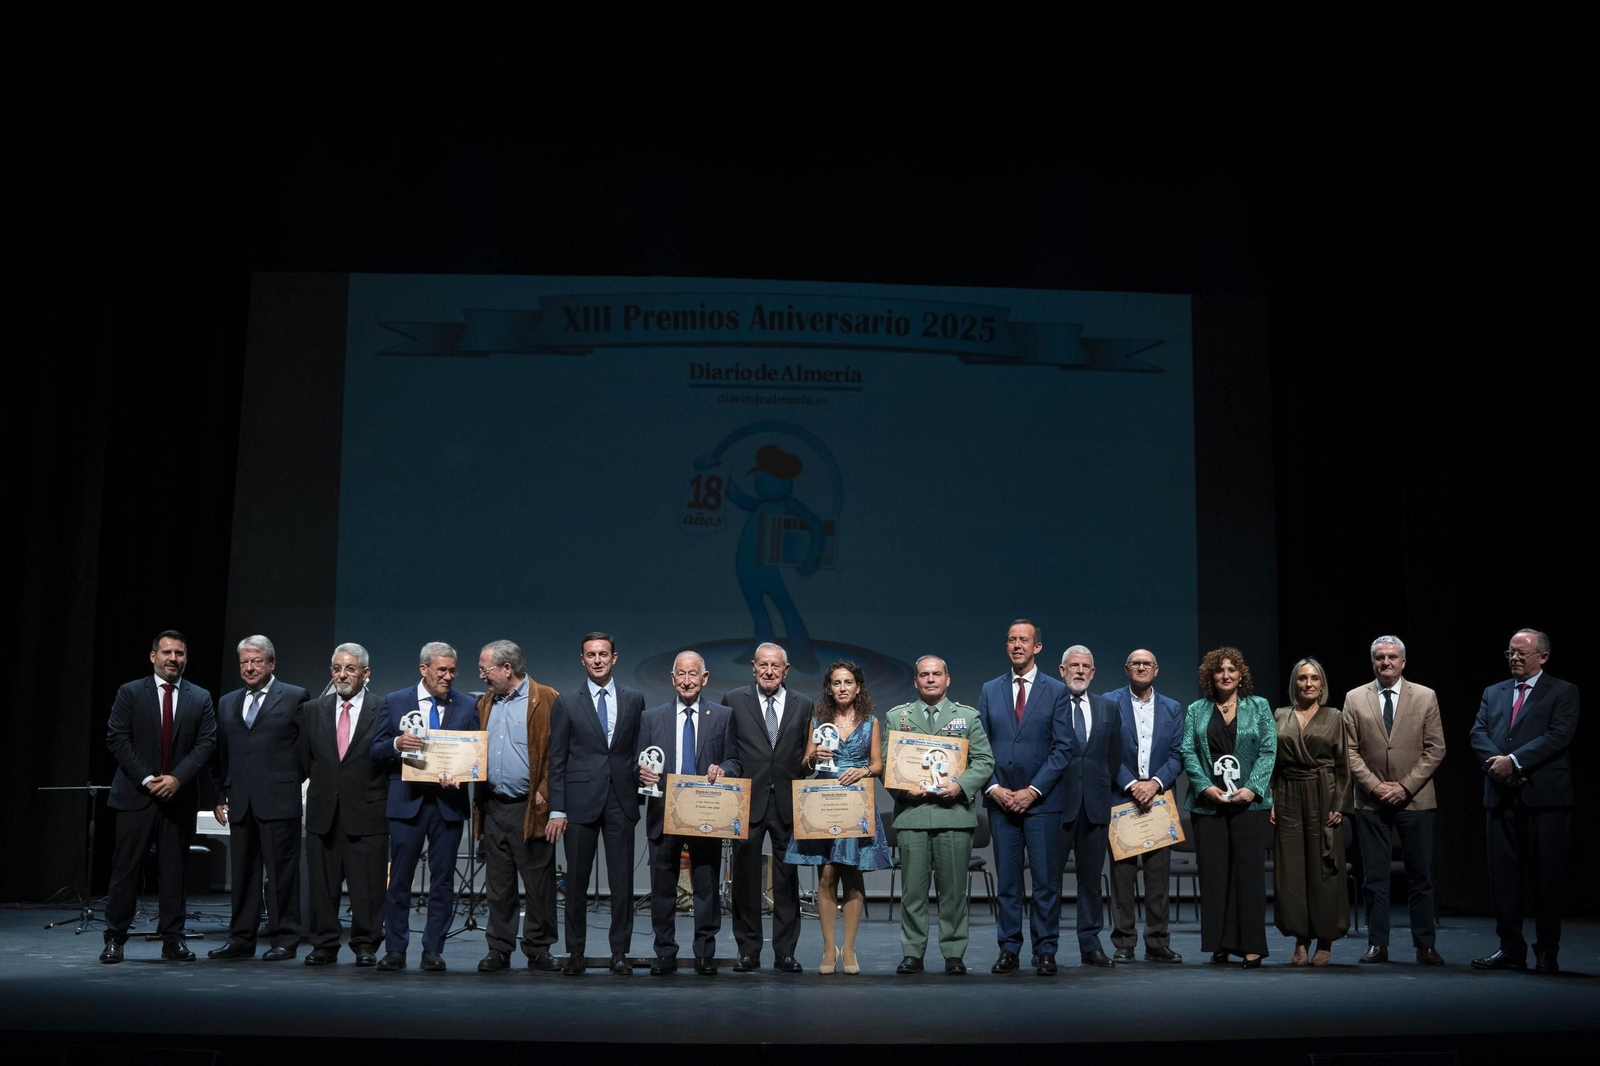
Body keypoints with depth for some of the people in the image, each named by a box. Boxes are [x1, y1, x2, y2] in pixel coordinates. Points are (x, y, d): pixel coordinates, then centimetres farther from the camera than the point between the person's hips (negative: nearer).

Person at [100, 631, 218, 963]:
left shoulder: (200, 698, 9)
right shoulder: (130, 693, 4)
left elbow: (206, 743, 1)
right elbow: (117, 739, -3)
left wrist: (177, 778, -13)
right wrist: (146, 778, -12)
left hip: (179, 796, 2)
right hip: (136, 795, -2)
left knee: (174, 870, 5)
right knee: (126, 868, 0)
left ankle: (173, 940, 10)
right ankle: (114, 939, 8)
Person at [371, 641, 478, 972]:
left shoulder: (467, 706, 6)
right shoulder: (395, 702, 4)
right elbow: (376, 750, 3)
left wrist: (460, 778, -13)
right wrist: (397, 744, -18)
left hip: (448, 803, 1)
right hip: (407, 802, -1)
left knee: (443, 880, 4)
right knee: (399, 879, 2)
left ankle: (433, 950, 13)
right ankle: (395, 950, 12)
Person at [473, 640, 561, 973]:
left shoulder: (546, 699, -5)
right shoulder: (485, 703, 15)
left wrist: (545, 793, -12)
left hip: (530, 809, -5)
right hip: (493, 808, 6)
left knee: (539, 884, 2)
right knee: (498, 885, 10)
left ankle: (538, 949, 12)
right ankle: (499, 949, 17)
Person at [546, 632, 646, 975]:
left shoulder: (634, 700, 8)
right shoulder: (566, 704, 4)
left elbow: (639, 751, 11)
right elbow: (557, 760, 3)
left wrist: (640, 792, 3)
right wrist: (557, 809, -3)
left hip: (621, 801, 1)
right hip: (581, 802, -1)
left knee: (622, 881, 2)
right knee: (576, 881, 4)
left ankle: (620, 952, 11)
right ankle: (576, 953, 13)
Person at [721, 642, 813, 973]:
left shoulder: (803, 705, 9)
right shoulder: (734, 701, 5)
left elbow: (806, 753, 10)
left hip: (787, 803, 1)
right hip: (747, 800, -1)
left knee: (787, 879, 4)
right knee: (745, 878, 3)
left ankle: (785, 952, 12)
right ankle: (749, 952, 11)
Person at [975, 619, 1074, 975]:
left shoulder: (1056, 691, 2)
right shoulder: (990, 691, 10)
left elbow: (1062, 748, -3)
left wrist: (1033, 791, -10)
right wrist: (993, 788, -5)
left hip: (1042, 800, -2)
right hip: (1000, 799, 2)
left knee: (1046, 880, -1)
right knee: (1006, 880, 6)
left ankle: (1045, 952, 7)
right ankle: (1008, 950, 12)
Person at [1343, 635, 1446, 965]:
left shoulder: (1426, 697, 4)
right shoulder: (1355, 699, 5)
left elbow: (1435, 749, 0)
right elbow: (1350, 751, 3)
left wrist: (1405, 786, -9)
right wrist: (1375, 786, -9)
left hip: (1415, 799, -1)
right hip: (1371, 800, 1)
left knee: (1421, 876, 3)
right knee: (1374, 877, 3)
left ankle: (1425, 945, 11)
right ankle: (1378, 944, 9)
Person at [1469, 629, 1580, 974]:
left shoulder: (1563, 692, 2)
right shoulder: (1493, 693, 17)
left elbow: (1558, 736, -11)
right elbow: (1478, 734, 6)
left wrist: (1514, 761, -18)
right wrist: (1498, 762, -13)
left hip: (1545, 797, -4)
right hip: (1502, 797, 4)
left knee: (1547, 877, 0)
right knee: (1503, 875, 5)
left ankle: (1547, 953, 10)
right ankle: (1511, 949, 12)